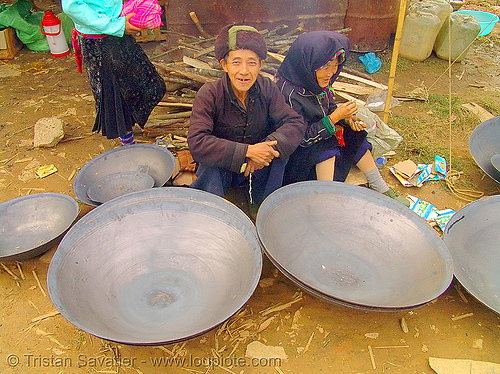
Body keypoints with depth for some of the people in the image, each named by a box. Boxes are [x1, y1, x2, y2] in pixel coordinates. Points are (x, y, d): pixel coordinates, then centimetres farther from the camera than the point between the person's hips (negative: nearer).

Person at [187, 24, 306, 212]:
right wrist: (247, 151, -37)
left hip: (258, 168, 4)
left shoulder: (267, 89, -10)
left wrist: (269, 146, -34)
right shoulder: (209, 94, -21)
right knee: (208, 167, -35)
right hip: (220, 169, -3)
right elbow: (197, 143, -31)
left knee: (280, 145, -22)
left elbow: (296, 123, -16)